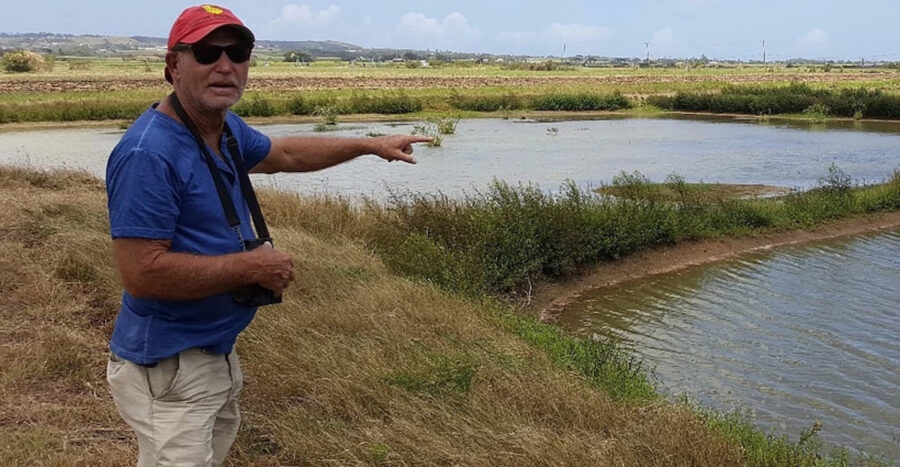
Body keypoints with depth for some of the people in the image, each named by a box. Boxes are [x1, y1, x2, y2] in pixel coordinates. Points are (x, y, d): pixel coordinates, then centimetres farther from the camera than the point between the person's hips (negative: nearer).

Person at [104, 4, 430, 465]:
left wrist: (370, 145, 26)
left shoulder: (227, 129, 3)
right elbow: (142, 273, -30)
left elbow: (284, 154, 24)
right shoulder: (148, 152, -25)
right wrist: (254, 266, -22)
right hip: (168, 368, -9)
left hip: (215, 353, 10)